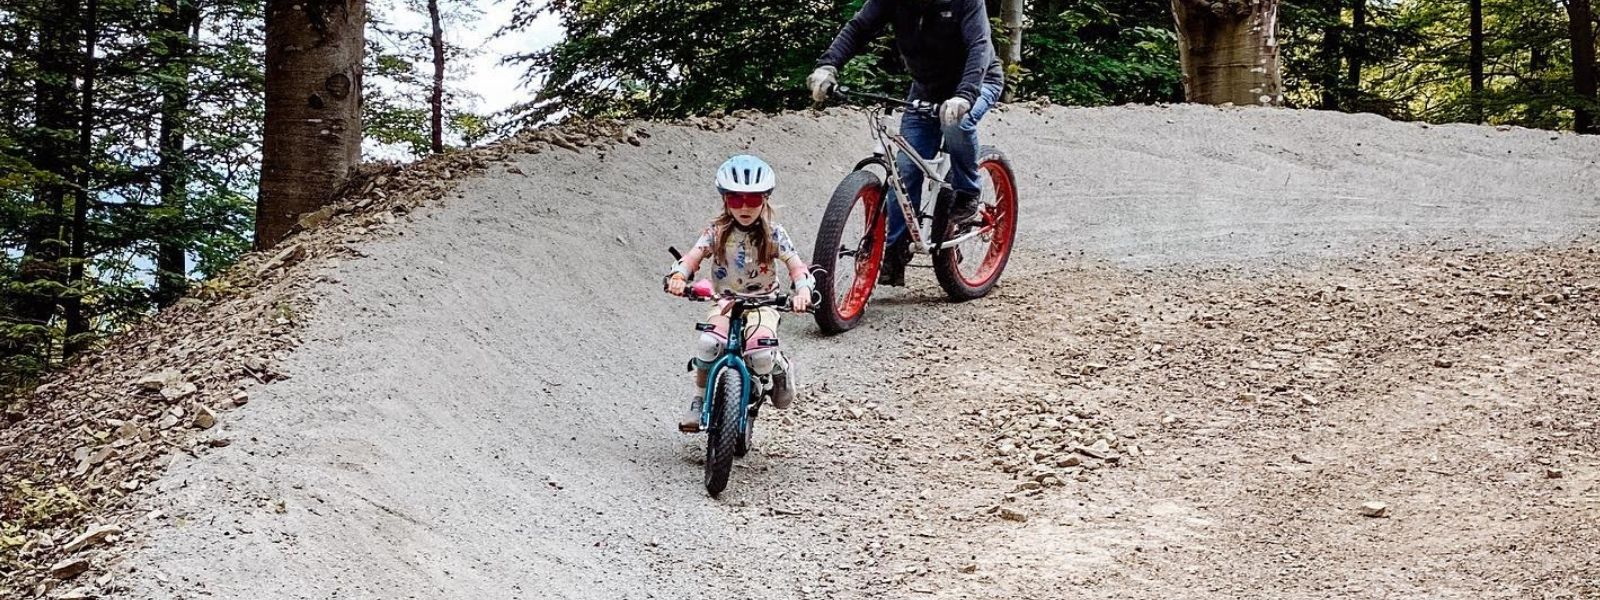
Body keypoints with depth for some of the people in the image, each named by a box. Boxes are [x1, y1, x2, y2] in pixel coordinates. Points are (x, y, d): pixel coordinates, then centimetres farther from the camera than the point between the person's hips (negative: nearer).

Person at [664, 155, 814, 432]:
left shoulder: (773, 233, -3)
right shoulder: (717, 231, -1)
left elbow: (797, 266, -9)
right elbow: (693, 256, -11)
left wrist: (803, 291, -30)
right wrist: (678, 277, -34)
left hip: (762, 303, -1)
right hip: (725, 302, 1)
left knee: (761, 355, -29)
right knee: (708, 344, -30)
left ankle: (781, 369, 9)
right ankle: (699, 402, -9)